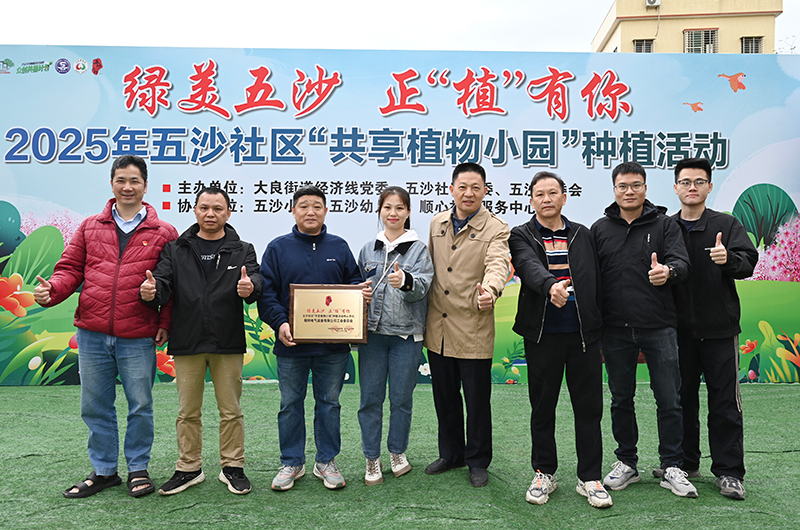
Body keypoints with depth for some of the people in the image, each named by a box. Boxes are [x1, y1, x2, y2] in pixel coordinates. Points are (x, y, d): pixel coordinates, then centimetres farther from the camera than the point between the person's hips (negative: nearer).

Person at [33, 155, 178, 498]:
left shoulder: (163, 233, 1)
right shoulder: (90, 227, 10)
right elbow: (71, 268, 9)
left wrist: (165, 322, -6)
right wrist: (52, 289, -11)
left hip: (138, 339, -3)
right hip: (92, 334, 3)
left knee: (140, 406, 6)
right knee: (95, 406, 12)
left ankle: (138, 469, 24)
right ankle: (104, 471, 28)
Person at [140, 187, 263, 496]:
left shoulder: (242, 251, 5)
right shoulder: (176, 250, 8)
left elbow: (255, 281, -10)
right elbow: (163, 284, -2)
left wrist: (249, 287, -34)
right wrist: (151, 291, -26)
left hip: (228, 344, -1)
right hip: (187, 343, 1)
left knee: (231, 410, 9)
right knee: (188, 411, 12)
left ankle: (232, 467, 23)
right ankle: (189, 468, 26)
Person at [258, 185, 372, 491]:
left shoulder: (339, 247, 8)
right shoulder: (278, 248, 2)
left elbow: (354, 282, 13)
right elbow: (266, 293, -2)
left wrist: (363, 292, -10)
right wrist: (280, 322, -17)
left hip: (334, 345, 1)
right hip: (291, 344, -1)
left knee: (329, 403, 11)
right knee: (290, 404, 9)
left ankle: (326, 462, 25)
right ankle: (292, 463, 25)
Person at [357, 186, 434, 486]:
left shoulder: (419, 249, 0)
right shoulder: (368, 249, 10)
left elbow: (423, 285, -15)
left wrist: (406, 281, -35)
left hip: (406, 335, -2)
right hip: (372, 333, 2)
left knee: (401, 398, 8)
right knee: (370, 398, 5)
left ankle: (398, 452, 28)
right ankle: (372, 459, 19)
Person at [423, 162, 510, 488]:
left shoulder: (496, 229, -6)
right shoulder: (437, 223, 10)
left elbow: (498, 265, -25)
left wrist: (490, 290, -47)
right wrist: (423, 311, 14)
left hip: (474, 330, -5)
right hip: (437, 328, 5)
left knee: (477, 400, 6)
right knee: (444, 397, 16)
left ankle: (478, 461, 26)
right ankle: (451, 454, 35)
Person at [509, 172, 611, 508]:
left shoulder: (583, 235, 12)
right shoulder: (521, 236, 3)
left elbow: (597, 283, 12)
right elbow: (530, 266, -19)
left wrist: (600, 329, 6)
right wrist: (551, 286, -41)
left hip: (583, 332, 2)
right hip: (542, 335, -2)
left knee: (589, 408, 6)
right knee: (543, 408, 9)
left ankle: (590, 478, 20)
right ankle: (544, 474, 25)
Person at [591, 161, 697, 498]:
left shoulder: (664, 225, 4)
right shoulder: (600, 229, 8)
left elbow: (681, 262, -7)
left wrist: (668, 271, -33)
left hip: (658, 327, -1)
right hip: (616, 330, 2)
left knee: (669, 400, 3)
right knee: (621, 399, 11)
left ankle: (672, 468, 18)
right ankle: (626, 463, 25)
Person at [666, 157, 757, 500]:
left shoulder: (726, 225, 3)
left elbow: (749, 262, -7)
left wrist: (728, 259, -27)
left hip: (720, 328, -2)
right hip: (679, 328, 2)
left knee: (724, 401, 2)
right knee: (682, 397, 11)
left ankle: (728, 472, 13)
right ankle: (684, 463, 24)